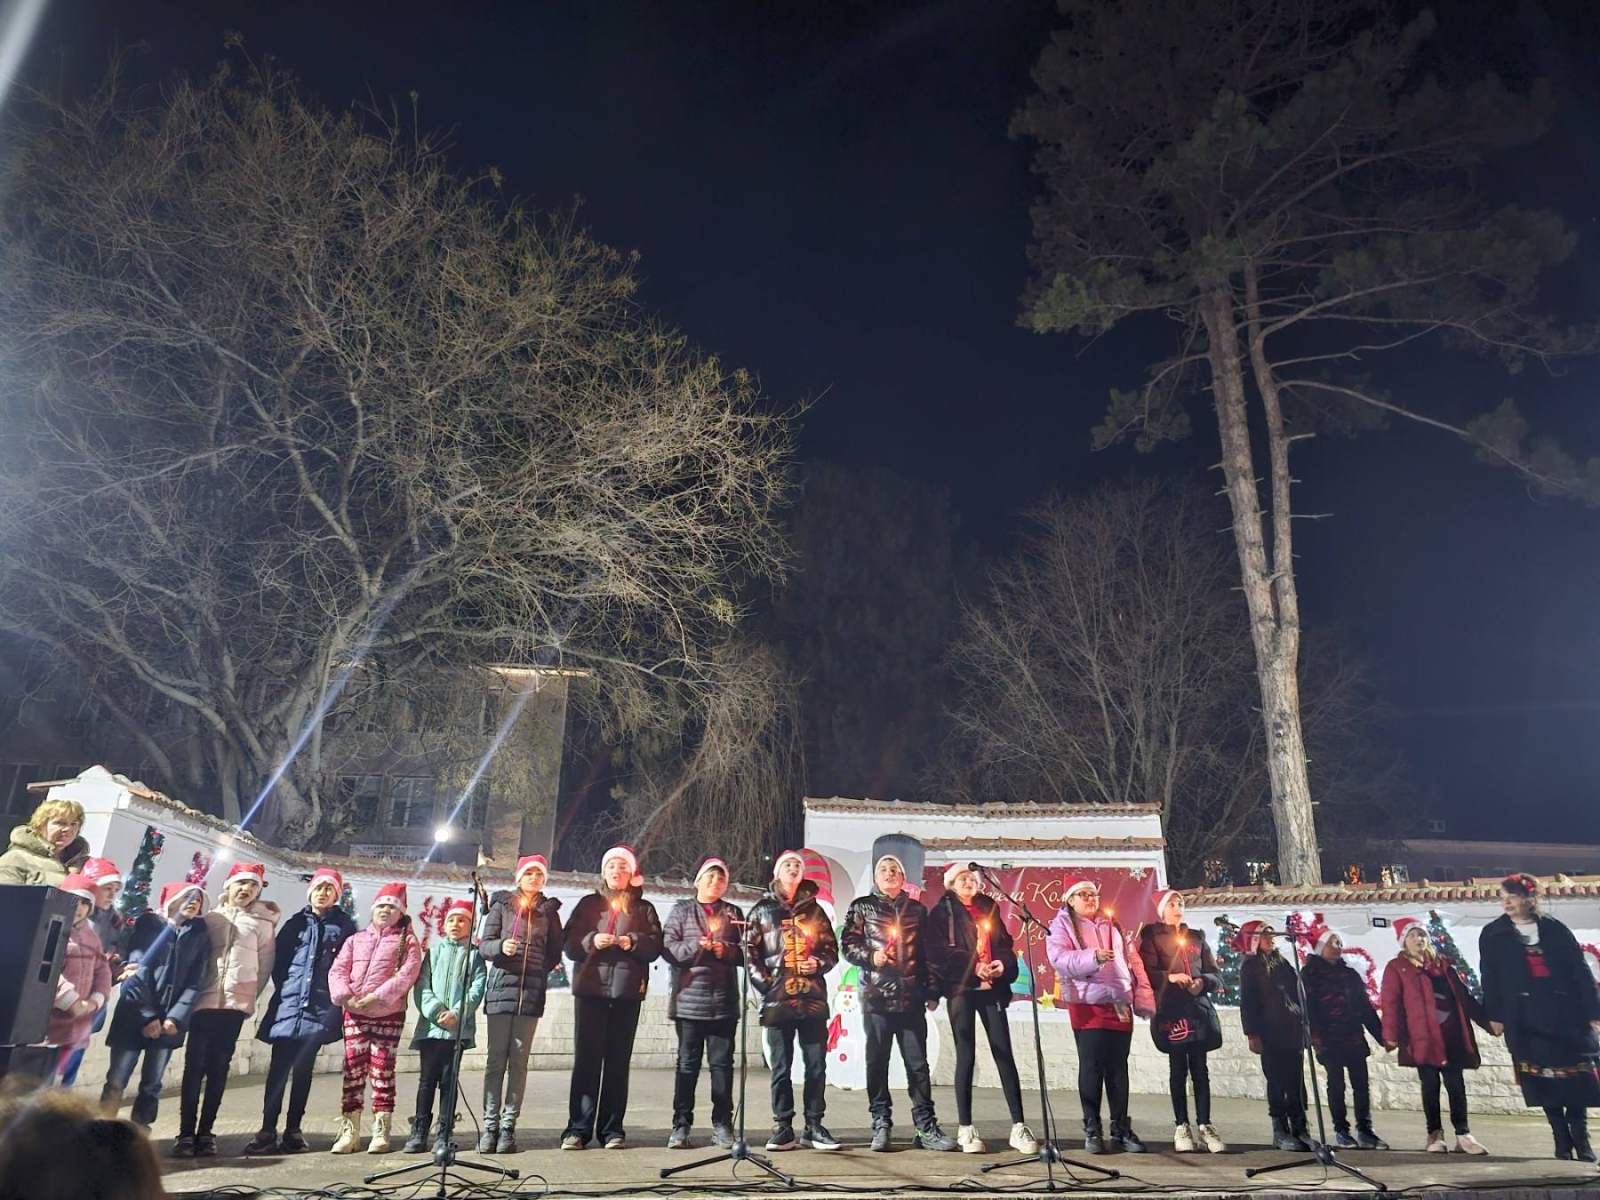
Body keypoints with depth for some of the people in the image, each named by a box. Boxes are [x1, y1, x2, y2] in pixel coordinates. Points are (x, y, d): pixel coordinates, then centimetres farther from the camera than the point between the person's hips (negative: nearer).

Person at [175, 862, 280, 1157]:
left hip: (236, 1003, 0)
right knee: (194, 1066, -2)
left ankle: (205, 1132, 10)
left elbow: (265, 964, 7)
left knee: (218, 1068, 3)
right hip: (204, 1000, 0)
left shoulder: (262, 923, 7)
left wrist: (250, 994, 2)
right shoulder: (210, 917, 9)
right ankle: (186, 1133, 4)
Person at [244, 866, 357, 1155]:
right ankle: (268, 1130, 1)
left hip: (320, 1007, -1)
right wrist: (284, 986, 1)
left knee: (303, 1069, 4)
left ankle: (293, 1129, 11)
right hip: (288, 1003, 1)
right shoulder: (296, 923, 10)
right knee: (279, 1067, -3)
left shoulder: (344, 925, 5)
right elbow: (277, 958, 9)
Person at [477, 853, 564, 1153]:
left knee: (519, 1061, 2)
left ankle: (508, 1127, 6)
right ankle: (490, 1126, 4)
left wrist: (540, 973, 2)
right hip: (501, 989, -1)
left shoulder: (549, 910, 12)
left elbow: (554, 952, 14)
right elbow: (484, 945, 1)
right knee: (496, 1060, -1)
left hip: (532, 993, 1)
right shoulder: (502, 905, 7)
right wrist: (501, 946, -17)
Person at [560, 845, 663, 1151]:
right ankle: (578, 1129, 1)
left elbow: (655, 945, 5)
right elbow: (569, 942, 6)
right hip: (590, 987, 0)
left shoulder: (644, 908, 15)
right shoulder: (588, 903, 14)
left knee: (618, 1060, 2)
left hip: (627, 989, 0)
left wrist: (633, 942, -13)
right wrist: (591, 941, -12)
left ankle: (613, 1129, 8)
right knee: (586, 1057, -4)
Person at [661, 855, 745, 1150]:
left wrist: (726, 950, -12)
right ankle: (681, 1124, 11)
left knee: (722, 1062, 4)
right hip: (690, 998, -1)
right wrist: (695, 947, -15)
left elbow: (746, 951, 6)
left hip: (724, 1001, 2)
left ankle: (722, 1124, 12)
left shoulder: (734, 913, 14)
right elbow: (667, 946, -2)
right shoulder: (681, 910, 9)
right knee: (687, 1062, 3)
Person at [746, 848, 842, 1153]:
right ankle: (783, 1128, 11)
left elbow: (832, 948, 14)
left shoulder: (814, 910, 13)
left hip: (813, 999, 2)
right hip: (777, 1000, -1)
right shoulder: (762, 910, 7)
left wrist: (820, 964, -5)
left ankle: (814, 1127, 13)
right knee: (781, 1067, 2)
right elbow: (749, 951, 3)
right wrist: (763, 981, -8)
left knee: (816, 1065, 3)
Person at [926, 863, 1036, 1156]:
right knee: (966, 1057, 0)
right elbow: (938, 952, -6)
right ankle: (965, 1128, 8)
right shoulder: (942, 912, 4)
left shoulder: (989, 908, 17)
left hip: (991, 989, 3)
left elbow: (1005, 944, 15)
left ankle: (1018, 1127, 2)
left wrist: (1002, 963, -7)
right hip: (961, 990, -3)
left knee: (1005, 1055, -2)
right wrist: (973, 966, -16)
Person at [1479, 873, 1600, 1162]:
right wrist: (1494, 1015, -1)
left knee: (1576, 1075, 2)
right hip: (1525, 1018, 0)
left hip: (1565, 1012, 1)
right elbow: (1489, 978, 3)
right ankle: (1562, 1139, 9)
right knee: (1544, 1079, 1)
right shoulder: (1492, 934, 3)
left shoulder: (1554, 929, 5)